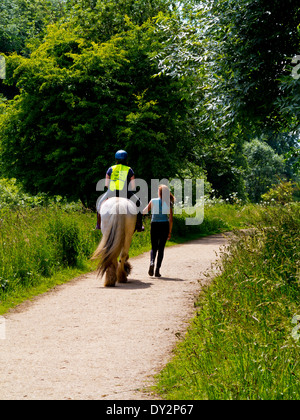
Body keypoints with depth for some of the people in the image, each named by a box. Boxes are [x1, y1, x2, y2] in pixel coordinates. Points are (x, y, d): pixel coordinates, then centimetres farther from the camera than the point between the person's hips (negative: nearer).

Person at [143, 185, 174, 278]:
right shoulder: (168, 203, -1)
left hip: (154, 225, 0)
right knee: (161, 248, 8)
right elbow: (171, 219, -1)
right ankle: (157, 270, 1)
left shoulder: (153, 201, -3)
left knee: (154, 248, 12)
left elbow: (144, 212, 4)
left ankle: (152, 262, -18)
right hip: (164, 226, 0)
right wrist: (170, 232, 6)